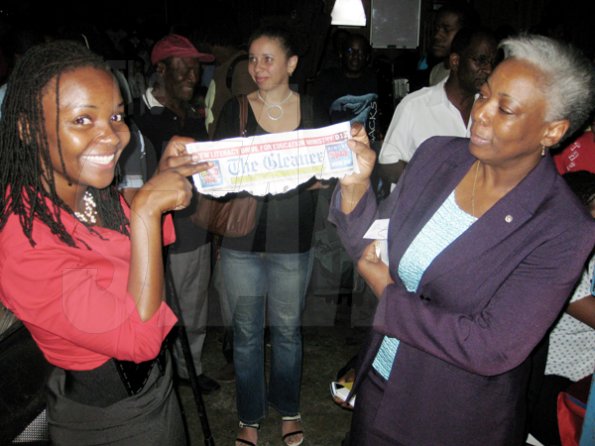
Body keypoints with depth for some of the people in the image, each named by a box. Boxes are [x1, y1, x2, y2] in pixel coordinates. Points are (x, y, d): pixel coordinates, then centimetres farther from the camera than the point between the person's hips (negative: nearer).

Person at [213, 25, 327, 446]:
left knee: (287, 329, 15)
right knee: (247, 331, 11)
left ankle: (288, 409, 37)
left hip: (292, 241, 0)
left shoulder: (310, 110, 2)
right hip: (242, 240, 0)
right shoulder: (234, 110, 0)